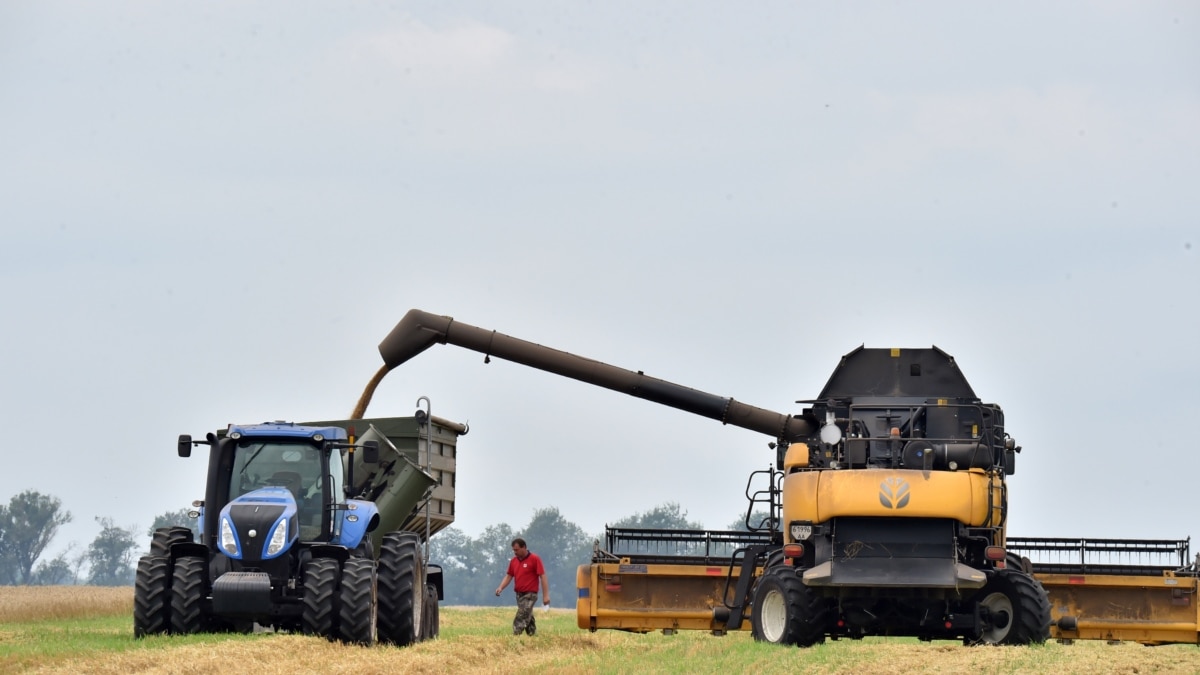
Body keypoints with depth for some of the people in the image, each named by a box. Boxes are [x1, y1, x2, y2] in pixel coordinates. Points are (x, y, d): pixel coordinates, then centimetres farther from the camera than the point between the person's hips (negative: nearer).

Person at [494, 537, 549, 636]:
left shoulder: (534, 559, -9)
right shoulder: (514, 561, 10)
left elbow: (543, 577, -10)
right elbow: (509, 576, 15)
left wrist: (546, 595, -14)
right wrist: (501, 588, -3)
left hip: (530, 594, -7)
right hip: (519, 594, 7)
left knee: (521, 620, -16)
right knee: (528, 619, 12)